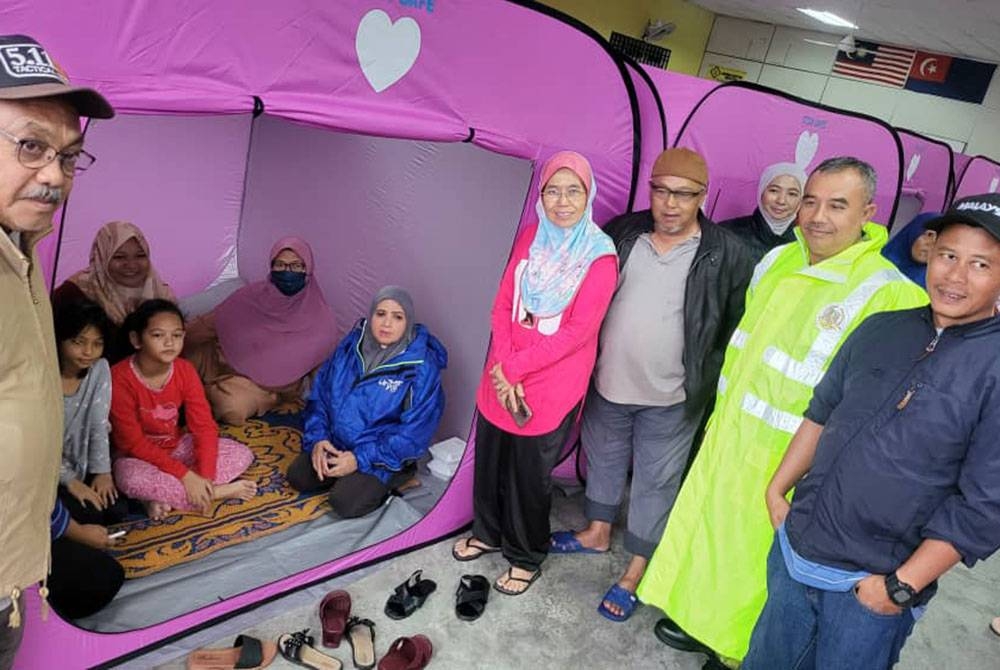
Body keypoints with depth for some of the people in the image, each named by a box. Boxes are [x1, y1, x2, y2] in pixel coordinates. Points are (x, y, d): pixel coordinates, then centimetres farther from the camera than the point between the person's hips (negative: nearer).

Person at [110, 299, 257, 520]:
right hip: (139, 456, -4)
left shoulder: (185, 371, -11)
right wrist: (184, 474, -28)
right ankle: (219, 491, -22)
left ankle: (165, 496, -20)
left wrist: (205, 477, -25)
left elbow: (204, 425, -12)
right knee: (133, 481, -39)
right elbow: (133, 442, -23)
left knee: (242, 454, -12)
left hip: (177, 446, 5)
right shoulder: (120, 378, -23)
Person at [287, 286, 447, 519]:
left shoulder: (421, 367, -19)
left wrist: (361, 459, -22)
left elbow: (414, 432, -19)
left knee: (345, 503, -20)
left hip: (384, 454, -5)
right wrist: (317, 438, -11)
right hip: (337, 443, 6)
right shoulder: (352, 345, -3)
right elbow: (320, 392, 4)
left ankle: (395, 478, 4)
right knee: (297, 477, -6)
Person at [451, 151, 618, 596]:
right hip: (503, 376, 5)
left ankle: (527, 558, 35)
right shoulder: (531, 237, 2)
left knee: (529, 474, 10)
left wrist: (514, 367, -15)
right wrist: (502, 369, -10)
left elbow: (577, 331, -18)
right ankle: (488, 533, 46)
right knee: (489, 460, 19)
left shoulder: (600, 256, -15)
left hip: (552, 387, -5)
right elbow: (503, 304, 2)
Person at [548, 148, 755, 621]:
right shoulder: (621, 234, -2)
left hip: (670, 401, -3)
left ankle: (634, 573, 28)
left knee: (655, 483, 9)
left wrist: (709, 391, -5)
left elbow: (735, 330, -4)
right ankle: (598, 532, 47)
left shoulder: (727, 255, -10)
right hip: (607, 385, 4)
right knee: (602, 460, 22)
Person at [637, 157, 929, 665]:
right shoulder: (778, 261, 1)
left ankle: (738, 647, 39)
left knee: (751, 552, 13)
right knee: (709, 531, 22)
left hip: (785, 461, -6)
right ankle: (703, 621, 46)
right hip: (727, 436, 6)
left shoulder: (889, 294, -20)